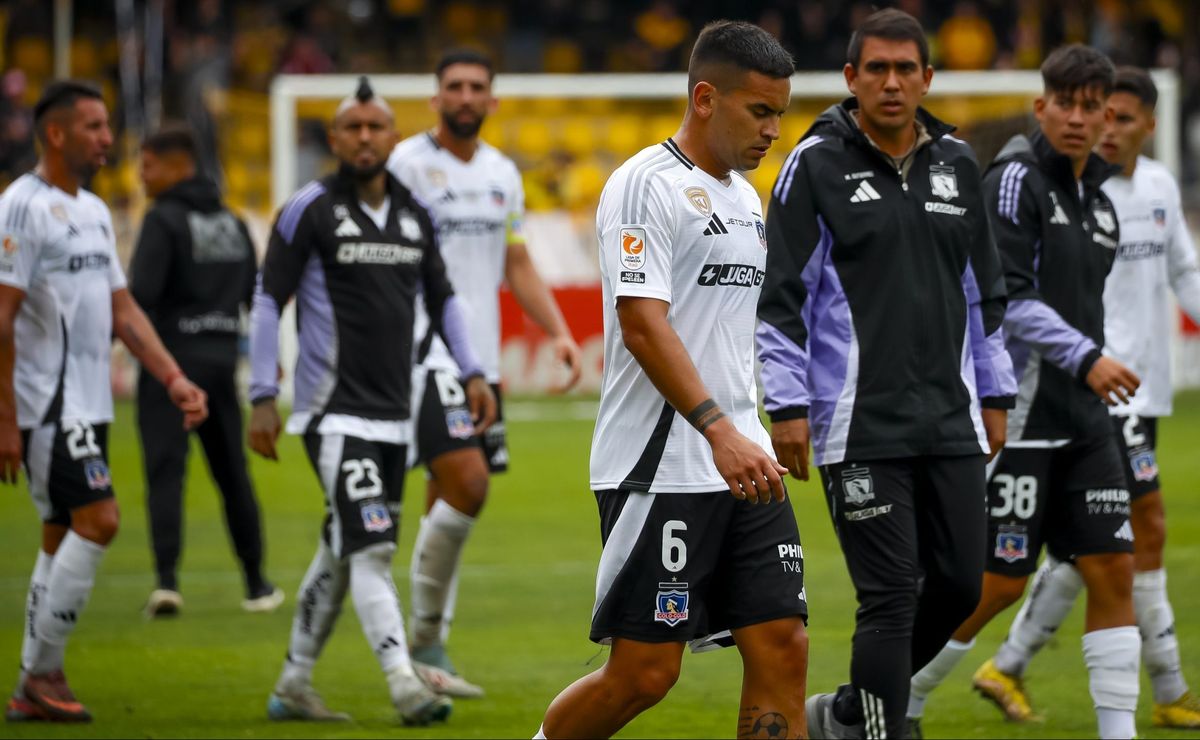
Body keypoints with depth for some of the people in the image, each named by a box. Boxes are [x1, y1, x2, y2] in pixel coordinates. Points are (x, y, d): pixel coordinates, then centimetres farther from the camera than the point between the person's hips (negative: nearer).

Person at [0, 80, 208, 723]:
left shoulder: (94, 211, 17)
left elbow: (122, 310, 18)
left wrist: (174, 380, 7)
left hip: (87, 405, 9)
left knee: (63, 538, 9)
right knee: (98, 521, -16)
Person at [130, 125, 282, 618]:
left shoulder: (164, 220, -9)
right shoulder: (231, 222, 12)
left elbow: (141, 294, -20)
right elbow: (257, 295, 17)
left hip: (170, 357, -6)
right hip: (221, 359, 6)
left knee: (165, 471, -8)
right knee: (232, 474, 14)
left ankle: (167, 580, -22)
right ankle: (257, 586, 20)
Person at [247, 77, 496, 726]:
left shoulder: (414, 214, 11)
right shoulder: (310, 210, -6)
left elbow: (441, 297, 21)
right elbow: (268, 302, -4)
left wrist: (471, 373, 10)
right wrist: (263, 398, -9)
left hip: (393, 413, 7)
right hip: (334, 410, -7)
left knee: (340, 552, 12)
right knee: (371, 548, -16)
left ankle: (293, 686, 22)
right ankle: (404, 685, -22)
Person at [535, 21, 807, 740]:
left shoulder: (744, 195, 17)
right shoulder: (646, 185, -10)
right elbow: (643, 326, -19)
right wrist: (720, 431, -28)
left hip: (745, 471, 8)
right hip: (661, 469, -8)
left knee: (782, 649, -2)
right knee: (645, 672, -5)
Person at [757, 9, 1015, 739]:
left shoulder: (957, 163, 11)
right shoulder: (816, 165, -4)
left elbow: (985, 289, 19)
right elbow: (781, 294, -4)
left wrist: (994, 394, 17)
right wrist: (787, 404, -9)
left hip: (951, 423, 6)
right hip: (860, 427, -6)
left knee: (959, 584, 6)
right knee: (891, 596, -9)